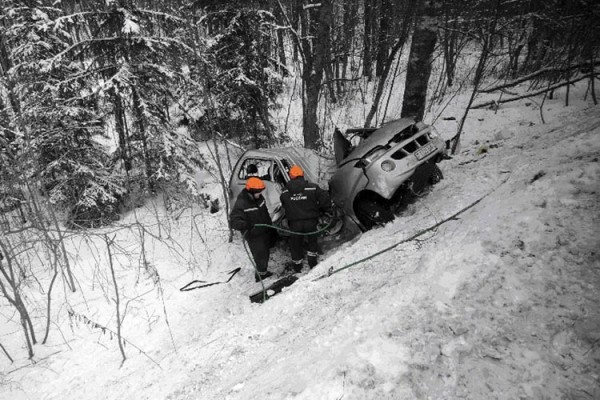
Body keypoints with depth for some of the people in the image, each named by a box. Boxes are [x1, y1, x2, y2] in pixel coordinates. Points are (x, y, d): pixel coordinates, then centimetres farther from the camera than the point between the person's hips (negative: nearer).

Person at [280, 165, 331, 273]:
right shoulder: (312, 188, -12)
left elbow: (284, 206, 5)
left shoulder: (285, 192, -5)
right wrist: (326, 210, 5)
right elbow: (325, 198, -13)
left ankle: (297, 266, 31)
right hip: (310, 221, -1)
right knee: (312, 241, 24)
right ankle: (313, 263, 30)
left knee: (296, 244, 18)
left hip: (294, 223, 1)